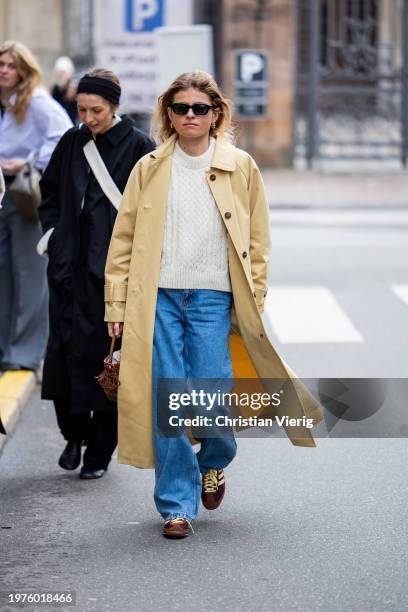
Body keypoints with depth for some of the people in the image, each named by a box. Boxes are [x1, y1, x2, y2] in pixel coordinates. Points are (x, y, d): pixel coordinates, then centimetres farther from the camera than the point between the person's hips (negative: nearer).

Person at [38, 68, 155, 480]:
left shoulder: (137, 147, -5)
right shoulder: (72, 143, 9)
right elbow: (50, 191, 21)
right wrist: (51, 230, 8)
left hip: (115, 269, -4)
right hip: (70, 264, 4)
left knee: (107, 352, 1)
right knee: (65, 348, 0)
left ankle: (100, 450, 11)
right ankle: (74, 434, 18)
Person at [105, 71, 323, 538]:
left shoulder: (240, 167, 6)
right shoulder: (149, 169, 7)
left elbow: (257, 242, 8)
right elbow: (124, 239, 8)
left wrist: (253, 304, 2)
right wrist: (117, 304, 2)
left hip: (212, 297, -1)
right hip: (158, 297, 1)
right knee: (167, 402, -3)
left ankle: (213, 461, 28)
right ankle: (176, 506, 8)